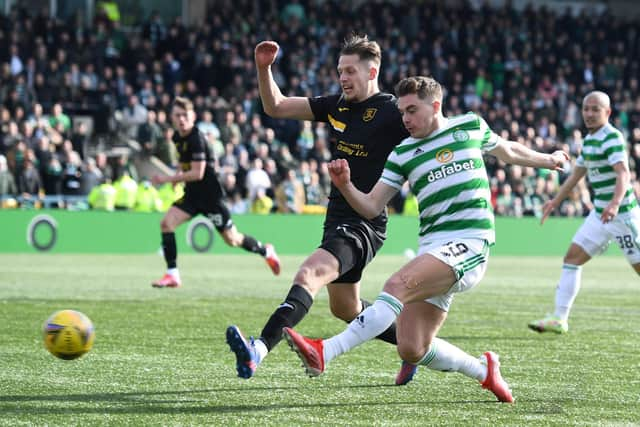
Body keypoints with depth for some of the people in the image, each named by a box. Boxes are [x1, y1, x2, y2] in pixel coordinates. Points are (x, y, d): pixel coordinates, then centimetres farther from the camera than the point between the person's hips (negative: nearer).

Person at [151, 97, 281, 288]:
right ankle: (172, 275, -9)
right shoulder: (177, 137, 6)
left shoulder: (196, 139, -20)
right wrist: (179, 177, 10)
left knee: (231, 239, 2)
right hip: (192, 194, 8)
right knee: (166, 222, -12)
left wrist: (168, 179, -22)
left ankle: (266, 252, 29)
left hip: (210, 194, -8)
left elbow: (197, 173, -25)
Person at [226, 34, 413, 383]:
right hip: (338, 219, 9)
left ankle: (259, 350, -47)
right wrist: (263, 69, -3)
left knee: (308, 275, -31)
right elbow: (276, 107, 11)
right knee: (345, 308, 21)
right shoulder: (337, 106, 9)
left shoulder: (392, 113, -11)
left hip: (364, 224, -9)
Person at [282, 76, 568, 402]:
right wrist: (345, 185, -12)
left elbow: (508, 151, 30)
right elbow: (371, 207, 7)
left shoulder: (470, 126, 9)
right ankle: (483, 370, 21)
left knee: (398, 285, -29)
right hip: (432, 249, 5)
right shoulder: (402, 154, 12)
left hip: (469, 244, -5)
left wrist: (548, 160, 44)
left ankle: (325, 352, -38)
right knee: (412, 350, -5)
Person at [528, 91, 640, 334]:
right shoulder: (589, 140, 12)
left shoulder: (612, 137, -16)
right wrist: (556, 201, 30)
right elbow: (577, 173, 26)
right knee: (572, 258, 3)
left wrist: (615, 204, -44)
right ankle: (559, 318, 4)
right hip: (600, 213, 9)